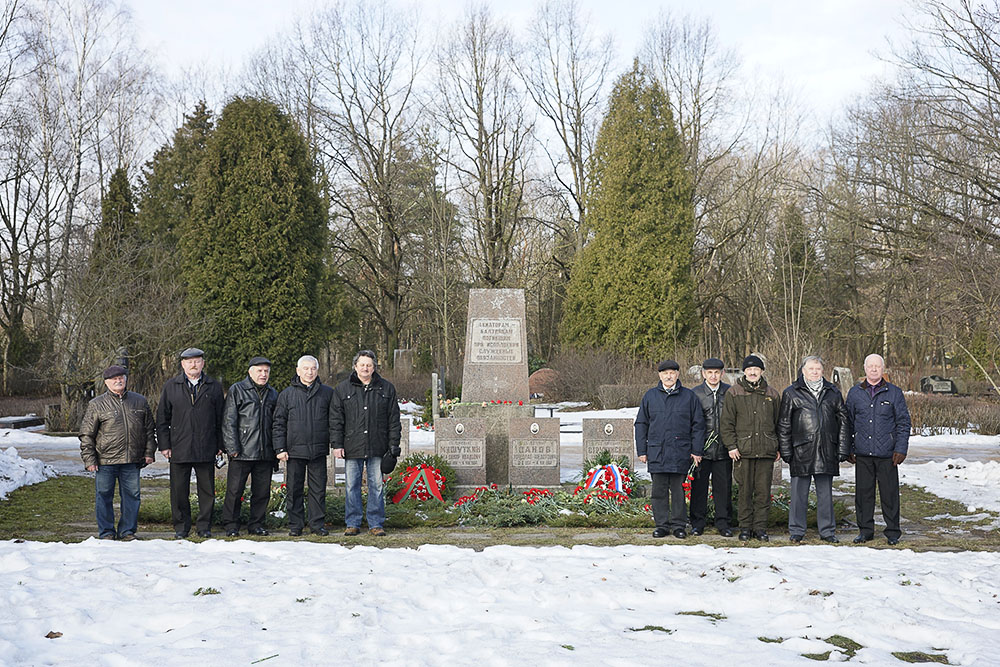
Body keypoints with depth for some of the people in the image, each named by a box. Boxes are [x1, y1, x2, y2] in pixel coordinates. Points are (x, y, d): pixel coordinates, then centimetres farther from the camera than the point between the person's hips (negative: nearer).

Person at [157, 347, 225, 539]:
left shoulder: (214, 386, 8)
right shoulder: (171, 386, 6)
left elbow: (220, 418, 9)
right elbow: (162, 417, 7)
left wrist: (220, 445, 4)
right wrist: (164, 445, 0)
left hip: (206, 449, 0)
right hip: (179, 449, 0)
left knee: (207, 490, 4)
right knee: (179, 491, 4)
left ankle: (204, 526, 15)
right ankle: (181, 527, 16)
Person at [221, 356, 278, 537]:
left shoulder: (272, 394, 17)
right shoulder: (237, 390, 1)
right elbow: (229, 421, -4)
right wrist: (232, 447, -12)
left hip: (265, 453, 4)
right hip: (242, 453, -4)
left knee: (262, 491, 6)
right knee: (234, 490, -2)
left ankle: (256, 524, 17)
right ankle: (231, 525, 8)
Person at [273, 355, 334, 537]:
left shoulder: (327, 393, 7)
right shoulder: (287, 394, 6)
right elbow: (279, 423, 5)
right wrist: (280, 448, -2)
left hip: (318, 450, 0)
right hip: (294, 451, 0)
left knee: (318, 489, 3)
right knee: (294, 489, 5)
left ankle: (318, 524, 12)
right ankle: (295, 525, 13)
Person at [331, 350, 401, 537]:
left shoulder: (386, 388, 7)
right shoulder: (342, 389, 6)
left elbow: (393, 419, 8)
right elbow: (335, 420, 4)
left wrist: (394, 445, 2)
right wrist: (337, 444, -3)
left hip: (377, 447, 0)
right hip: (352, 447, 0)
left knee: (376, 486, 4)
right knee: (352, 486, 4)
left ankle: (376, 524, 12)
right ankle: (353, 523, 14)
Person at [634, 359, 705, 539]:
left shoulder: (689, 396, 5)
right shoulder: (650, 396, 9)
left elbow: (698, 425, 6)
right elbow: (641, 424, 11)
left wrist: (696, 450, 0)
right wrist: (642, 450, 5)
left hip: (680, 452, -1)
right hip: (656, 452, 1)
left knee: (678, 490, 4)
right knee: (659, 490, 4)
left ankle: (678, 524, 12)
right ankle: (662, 524, 12)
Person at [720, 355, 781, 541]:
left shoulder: (772, 394, 12)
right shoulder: (734, 393, 5)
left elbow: (778, 423, 16)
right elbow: (727, 422, 4)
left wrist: (778, 448, 11)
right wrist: (731, 445, -5)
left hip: (766, 451, 2)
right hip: (743, 450, -2)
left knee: (763, 491, 2)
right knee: (745, 491, 2)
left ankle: (760, 527, 10)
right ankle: (745, 527, 11)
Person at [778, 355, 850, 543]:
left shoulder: (833, 392, 11)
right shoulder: (791, 393, 4)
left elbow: (842, 421, 12)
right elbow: (784, 425, 4)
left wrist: (842, 449, 5)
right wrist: (785, 451, -2)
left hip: (827, 451, 2)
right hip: (801, 450, -2)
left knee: (825, 493, 8)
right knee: (799, 492, 2)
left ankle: (827, 530, 16)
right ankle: (797, 530, 11)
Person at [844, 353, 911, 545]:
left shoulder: (894, 392, 4)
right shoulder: (855, 393, 9)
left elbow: (903, 422, 4)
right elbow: (848, 422, 13)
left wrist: (901, 449, -4)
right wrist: (848, 449, 8)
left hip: (886, 453, -2)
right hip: (862, 453, 2)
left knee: (889, 493, 2)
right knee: (863, 492, 5)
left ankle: (892, 532, 12)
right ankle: (865, 530, 16)